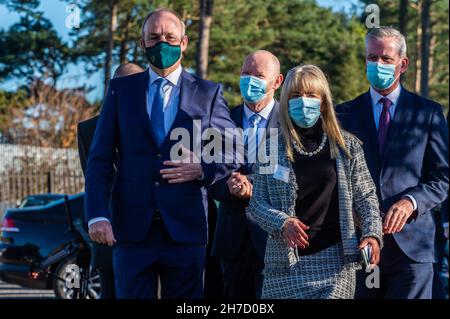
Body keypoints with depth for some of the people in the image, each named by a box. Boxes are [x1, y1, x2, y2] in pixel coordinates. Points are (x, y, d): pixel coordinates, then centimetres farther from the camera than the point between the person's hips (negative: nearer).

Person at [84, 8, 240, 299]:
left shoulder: (209, 93, 7)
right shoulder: (120, 90, 9)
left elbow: (235, 155, 11)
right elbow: (100, 159, 4)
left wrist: (203, 169, -10)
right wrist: (98, 215, -9)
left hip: (186, 230, 0)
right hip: (131, 229, 1)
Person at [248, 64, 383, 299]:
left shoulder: (347, 146, 6)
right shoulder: (271, 148, 4)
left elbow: (365, 196, 9)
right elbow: (256, 203, 3)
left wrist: (373, 234, -7)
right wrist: (282, 222, -15)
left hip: (336, 259, 0)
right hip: (287, 261, 0)